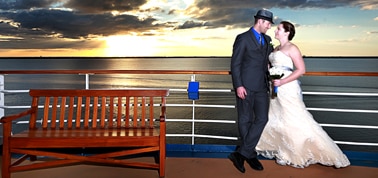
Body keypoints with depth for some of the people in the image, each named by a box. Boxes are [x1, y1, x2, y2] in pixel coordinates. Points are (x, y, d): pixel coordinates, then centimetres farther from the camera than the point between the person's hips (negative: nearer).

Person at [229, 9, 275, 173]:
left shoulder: (267, 40, 17)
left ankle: (241, 153, 3)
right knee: (245, 121, 2)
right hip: (246, 85, -6)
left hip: (261, 86, 7)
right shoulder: (243, 38, -3)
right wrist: (238, 85, -16)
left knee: (262, 119, -2)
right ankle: (250, 155, 12)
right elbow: (235, 64, -8)